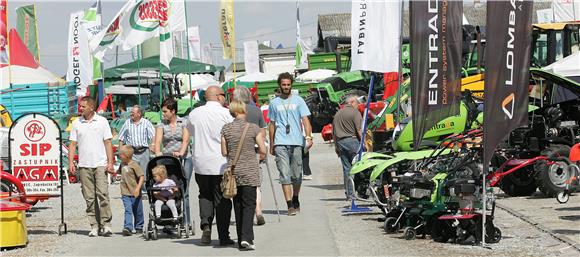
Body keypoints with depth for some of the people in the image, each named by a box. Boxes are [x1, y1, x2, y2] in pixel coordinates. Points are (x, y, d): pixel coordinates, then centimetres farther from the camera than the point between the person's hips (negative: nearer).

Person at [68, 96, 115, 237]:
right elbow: (73, 144, 10)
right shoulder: (76, 123, 9)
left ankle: (106, 224, -7)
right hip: (84, 166, 2)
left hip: (100, 164, -2)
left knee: (103, 194, -11)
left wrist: (110, 162, -4)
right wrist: (71, 162, -1)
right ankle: (94, 226, 7)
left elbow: (108, 143, 4)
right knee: (89, 198, 2)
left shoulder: (102, 121, 4)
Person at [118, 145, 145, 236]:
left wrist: (138, 188, -27)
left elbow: (142, 177, -19)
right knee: (128, 210, -8)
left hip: (135, 193, -5)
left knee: (137, 211, 10)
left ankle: (139, 227, 24)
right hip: (125, 193, 5)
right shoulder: (122, 164, 8)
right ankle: (128, 227, -19)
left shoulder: (134, 165, -15)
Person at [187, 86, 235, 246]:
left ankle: (205, 223, -4)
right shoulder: (226, 113, -9)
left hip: (200, 162, 3)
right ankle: (223, 237, 5)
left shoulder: (194, 114, 3)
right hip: (221, 163, -3)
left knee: (205, 195, 19)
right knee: (222, 199, 4)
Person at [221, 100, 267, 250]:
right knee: (249, 204, -1)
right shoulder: (253, 128, -7)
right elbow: (263, 150, -7)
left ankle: (241, 239, 13)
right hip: (250, 172, -3)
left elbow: (224, 152, 1)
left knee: (238, 205, 12)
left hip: (233, 171, 3)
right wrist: (261, 156, 16)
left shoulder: (226, 129, 0)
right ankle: (246, 238, -16)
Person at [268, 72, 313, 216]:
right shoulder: (274, 103, 11)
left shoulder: (298, 101, 7)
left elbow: (305, 120, 0)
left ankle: (295, 200, 28)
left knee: (297, 175, 7)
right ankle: (290, 205, -11)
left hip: (296, 142, 0)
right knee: (284, 174, -9)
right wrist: (271, 145, 15)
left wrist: (308, 136, -16)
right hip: (280, 143, 0)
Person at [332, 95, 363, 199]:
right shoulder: (354, 112, -4)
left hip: (340, 142, 6)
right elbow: (359, 130, -12)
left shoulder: (337, 114, 18)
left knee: (346, 168, 6)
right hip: (352, 140, -6)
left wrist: (336, 146, 27)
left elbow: (333, 133, 22)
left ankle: (349, 193, 5)